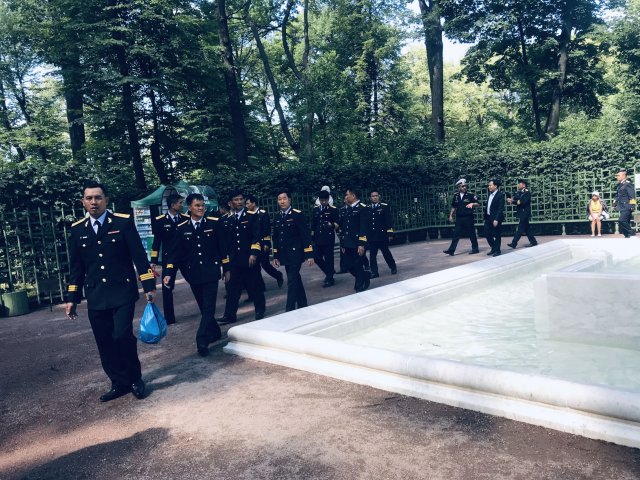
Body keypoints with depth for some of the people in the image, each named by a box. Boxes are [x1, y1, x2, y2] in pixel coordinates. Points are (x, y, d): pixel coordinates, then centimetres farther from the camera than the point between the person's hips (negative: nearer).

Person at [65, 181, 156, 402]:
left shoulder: (123, 222, -2)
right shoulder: (77, 230, 8)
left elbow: (139, 256, -4)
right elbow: (76, 267, 13)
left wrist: (149, 285, -9)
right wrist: (72, 298, 10)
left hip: (122, 292, -4)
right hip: (95, 296, 4)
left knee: (122, 336, -14)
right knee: (105, 343, 5)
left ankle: (135, 379, 8)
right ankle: (119, 383, 20)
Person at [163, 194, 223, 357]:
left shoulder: (215, 223, -2)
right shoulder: (181, 228, 3)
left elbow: (222, 247, 2)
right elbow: (175, 252, 0)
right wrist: (169, 273, -11)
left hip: (211, 272, -2)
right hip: (193, 274, 3)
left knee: (209, 307, -8)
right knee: (204, 307, 13)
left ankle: (202, 341, -8)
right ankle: (214, 332, 31)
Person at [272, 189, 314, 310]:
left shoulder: (298, 214, -9)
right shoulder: (277, 217, 10)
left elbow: (305, 235, -11)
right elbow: (276, 238, 15)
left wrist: (309, 254, -14)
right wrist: (276, 256, 13)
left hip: (295, 254, -6)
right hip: (284, 255, 6)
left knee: (292, 281, -9)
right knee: (295, 280, 15)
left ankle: (290, 310, -5)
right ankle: (302, 305, 27)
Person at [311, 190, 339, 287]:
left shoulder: (334, 210, -5)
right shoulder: (315, 209, 9)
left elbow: (337, 224, -7)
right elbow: (313, 224, 14)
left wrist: (332, 225, -28)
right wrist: (312, 236, 12)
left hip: (329, 238, -5)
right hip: (318, 238, 5)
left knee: (328, 258, 0)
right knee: (317, 258, 6)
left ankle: (329, 279, 12)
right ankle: (330, 271, 28)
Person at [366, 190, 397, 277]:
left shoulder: (385, 207, 1)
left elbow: (388, 221, -2)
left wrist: (390, 233, -8)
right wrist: (365, 235, 10)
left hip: (382, 235, -3)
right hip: (371, 236, 3)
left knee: (386, 252, 6)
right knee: (372, 254, 2)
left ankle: (393, 267, 25)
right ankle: (374, 272, 7)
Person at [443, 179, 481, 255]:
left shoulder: (470, 195, -5)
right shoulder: (456, 196, 7)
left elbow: (478, 204, -3)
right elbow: (453, 207, 17)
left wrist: (472, 204, -21)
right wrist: (451, 215, 12)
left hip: (468, 218, -3)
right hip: (459, 218, 4)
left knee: (471, 233, 6)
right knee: (456, 234, 1)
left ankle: (475, 249, 19)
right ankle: (451, 250, 0)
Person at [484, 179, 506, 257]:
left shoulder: (500, 195, -12)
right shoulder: (490, 194, 11)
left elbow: (500, 209, -16)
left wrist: (496, 219, -21)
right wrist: (485, 216, 10)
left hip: (495, 219, -8)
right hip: (488, 218, 8)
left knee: (497, 235, 3)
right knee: (487, 234, 11)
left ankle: (497, 251, 14)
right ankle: (493, 248, 27)